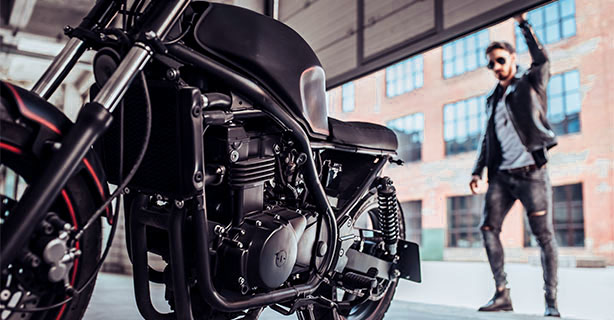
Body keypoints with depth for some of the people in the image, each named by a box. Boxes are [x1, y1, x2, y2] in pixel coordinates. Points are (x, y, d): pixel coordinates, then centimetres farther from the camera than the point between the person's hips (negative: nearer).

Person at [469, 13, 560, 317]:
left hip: (531, 172, -5)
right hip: (502, 174, 6)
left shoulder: (531, 82, 6)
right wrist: (477, 170, 10)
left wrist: (523, 23, -8)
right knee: (488, 228, -2)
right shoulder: (493, 99, 19)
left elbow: (542, 58, -13)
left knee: (544, 235, -5)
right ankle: (502, 294, 6)